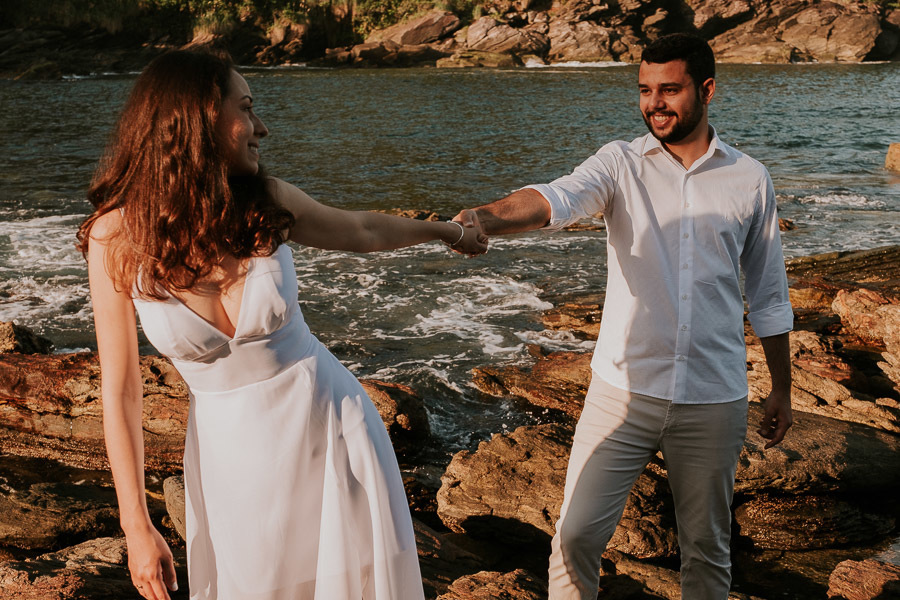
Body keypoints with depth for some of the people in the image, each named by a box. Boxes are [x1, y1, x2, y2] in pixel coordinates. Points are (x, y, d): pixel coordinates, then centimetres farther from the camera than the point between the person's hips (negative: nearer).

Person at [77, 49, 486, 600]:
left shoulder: (266, 202, -10)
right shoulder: (116, 236, -15)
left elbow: (362, 231, 11)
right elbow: (120, 392, -9)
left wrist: (447, 231, 27)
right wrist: (137, 527, -7)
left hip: (328, 429, 2)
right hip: (231, 450, -1)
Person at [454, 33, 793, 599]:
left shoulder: (750, 180, 2)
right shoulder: (621, 164, -2)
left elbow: (768, 296, 10)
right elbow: (556, 198, -24)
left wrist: (782, 388, 14)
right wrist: (484, 217, -44)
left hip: (713, 402, 1)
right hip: (624, 391, -1)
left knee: (706, 547, 14)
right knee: (577, 534, 1)